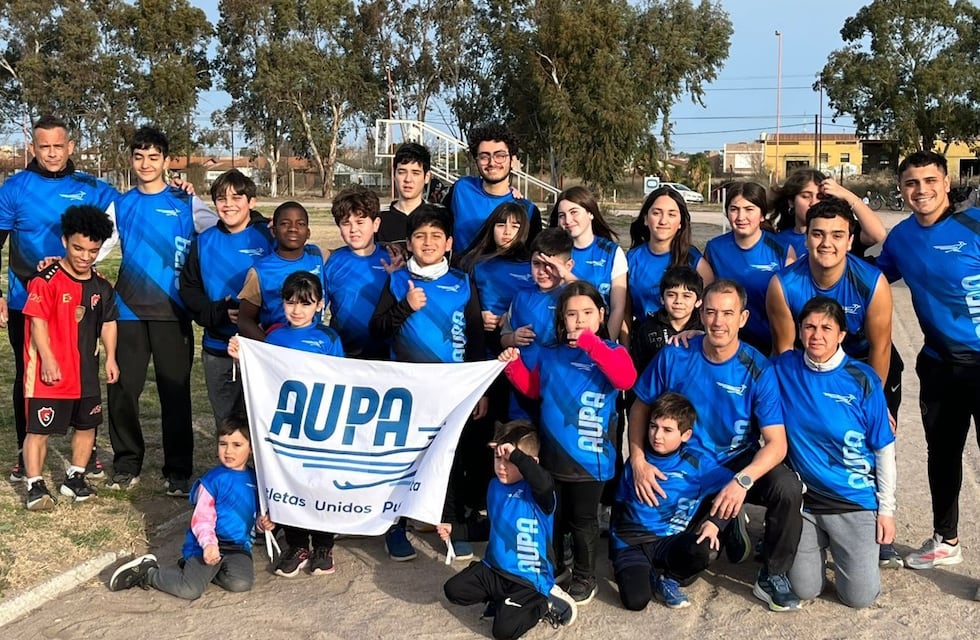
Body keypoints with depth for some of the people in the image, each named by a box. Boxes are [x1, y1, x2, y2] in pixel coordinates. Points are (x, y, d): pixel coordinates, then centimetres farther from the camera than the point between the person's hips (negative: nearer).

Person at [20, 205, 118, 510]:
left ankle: (74, 478, 30)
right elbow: (37, 322, -16)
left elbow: (108, 323, 13)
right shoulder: (46, 280, -13)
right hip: (49, 371, -6)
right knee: (39, 428, -1)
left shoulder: (101, 286, 6)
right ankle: (35, 485, 9)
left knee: (87, 425, 15)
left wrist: (110, 357, 3)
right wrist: (48, 360, -20)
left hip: (86, 371, 6)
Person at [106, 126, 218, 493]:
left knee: (175, 391, 2)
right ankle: (127, 465, 18)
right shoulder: (122, 205, 11)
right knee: (122, 390, 5)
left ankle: (178, 470, 11)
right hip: (129, 311, 3)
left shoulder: (186, 203, 3)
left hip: (172, 312, -3)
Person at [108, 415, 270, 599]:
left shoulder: (255, 479, 9)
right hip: (208, 545, -5)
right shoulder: (213, 480, -6)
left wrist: (263, 522, -2)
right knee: (190, 590, -23)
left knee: (240, 583, -24)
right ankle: (147, 572, 5)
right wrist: (209, 543, -28)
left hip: (238, 547, 5)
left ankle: (193, 568, 4)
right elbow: (202, 520, -10)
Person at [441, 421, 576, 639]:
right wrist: (456, 531, 13)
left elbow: (545, 483, -45)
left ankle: (543, 603, 7)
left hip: (528, 578, -7)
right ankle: (502, 598, 13)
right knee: (453, 590, -4)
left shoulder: (537, 492, -17)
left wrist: (516, 455, -48)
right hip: (494, 569, 7)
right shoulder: (495, 486, 5)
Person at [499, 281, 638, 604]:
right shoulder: (549, 354, 4)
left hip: (590, 455, -4)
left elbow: (626, 379, -30)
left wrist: (591, 344, -33)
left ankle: (585, 578, 27)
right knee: (551, 516, 19)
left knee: (583, 520, 10)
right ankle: (551, 568, 37)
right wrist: (514, 365, 1)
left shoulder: (611, 352, -9)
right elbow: (532, 388, 17)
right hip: (552, 453, 4)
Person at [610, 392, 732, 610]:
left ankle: (665, 579, -2)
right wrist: (615, 556, 13)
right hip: (631, 542, -1)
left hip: (670, 541, 1)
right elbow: (618, 509, 11)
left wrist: (715, 522, -17)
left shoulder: (697, 464, -5)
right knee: (636, 600, -27)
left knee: (705, 550, -33)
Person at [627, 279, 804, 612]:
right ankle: (727, 526, 21)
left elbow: (777, 442, -20)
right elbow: (640, 408, 1)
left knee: (788, 487, -31)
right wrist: (638, 462, -14)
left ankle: (773, 576, -7)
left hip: (740, 462, -1)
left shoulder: (757, 370, -15)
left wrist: (743, 480, -37)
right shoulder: (674, 357, -12)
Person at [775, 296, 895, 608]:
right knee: (805, 591, 4)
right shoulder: (784, 369, -7)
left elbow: (883, 450, -5)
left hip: (856, 501, -1)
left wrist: (886, 509, -3)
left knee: (860, 597, -2)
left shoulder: (862, 380, -11)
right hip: (803, 500, 2)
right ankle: (818, 544, 35)